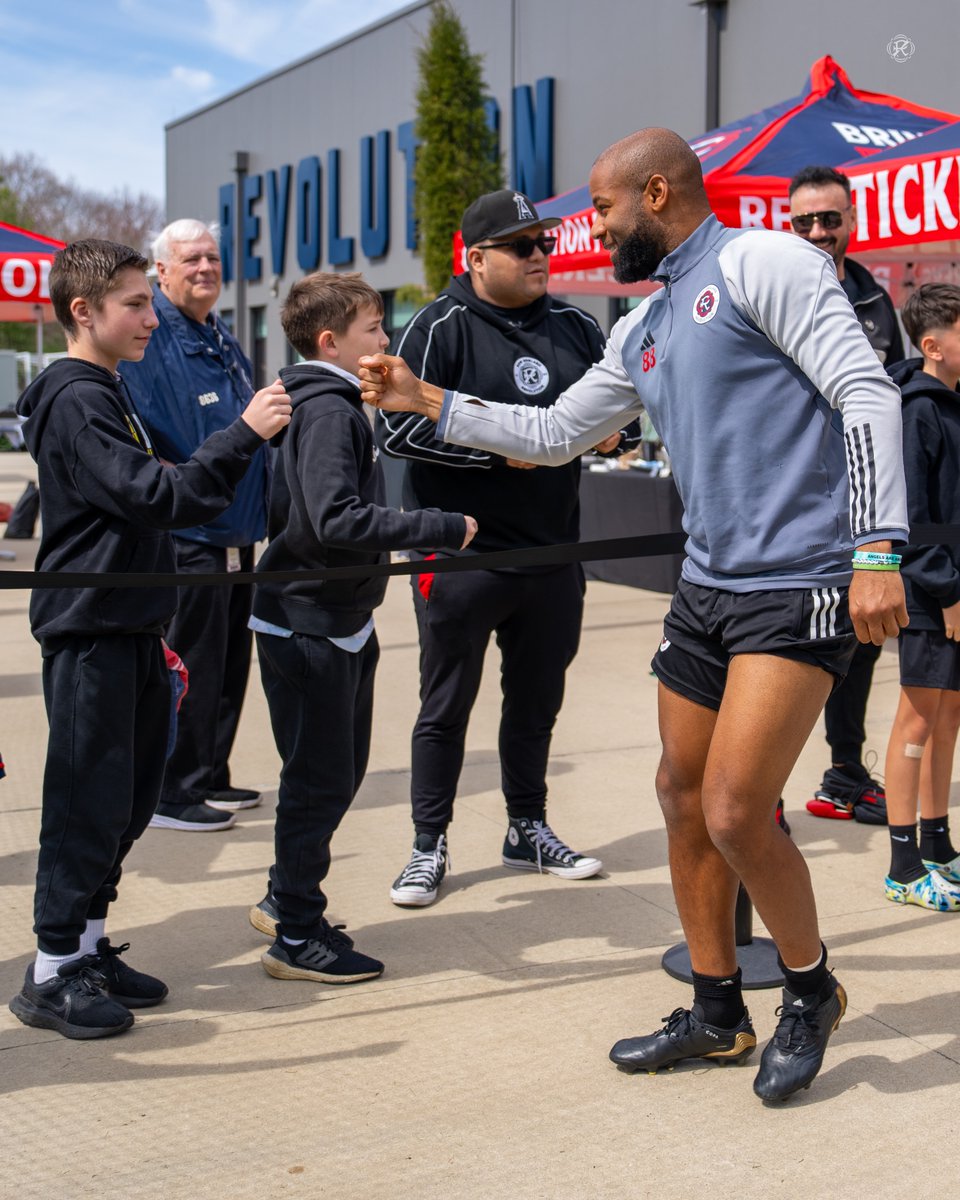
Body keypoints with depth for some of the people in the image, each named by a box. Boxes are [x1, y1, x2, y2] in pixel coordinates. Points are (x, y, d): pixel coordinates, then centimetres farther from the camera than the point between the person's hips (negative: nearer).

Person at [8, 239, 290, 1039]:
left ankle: (89, 948, 25)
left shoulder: (108, 394, 16)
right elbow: (160, 497, -24)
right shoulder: (75, 401, -15)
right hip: (88, 630, -10)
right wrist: (245, 433, -25)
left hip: (129, 626, 10)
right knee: (89, 800, -4)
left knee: (129, 797, 14)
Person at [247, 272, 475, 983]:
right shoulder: (327, 412, -19)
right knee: (320, 780, -1)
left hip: (341, 622, 10)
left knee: (341, 772, 19)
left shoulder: (339, 405, 13)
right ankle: (297, 938, 10)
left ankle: (286, 899, 33)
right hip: (306, 625, -10)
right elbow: (337, 520, -30)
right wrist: (441, 529, -27)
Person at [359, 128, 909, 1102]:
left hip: (798, 587, -9)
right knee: (682, 796, 10)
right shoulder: (641, 331, 18)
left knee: (735, 813, -13)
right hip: (707, 586, 9)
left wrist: (878, 549, -22)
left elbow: (866, 392, -15)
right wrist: (427, 401, 22)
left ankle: (811, 988, 14)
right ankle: (717, 1014, 27)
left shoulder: (760, 264, -8)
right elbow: (553, 433, 26)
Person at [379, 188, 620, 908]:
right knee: (447, 706, 5)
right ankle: (430, 846, 17)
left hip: (553, 554, 5)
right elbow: (398, 430, -16)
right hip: (462, 554, -5)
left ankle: (529, 832, 31)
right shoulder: (440, 329, -8)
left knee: (537, 702, 16)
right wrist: (498, 448, -19)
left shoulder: (576, 327, 9)